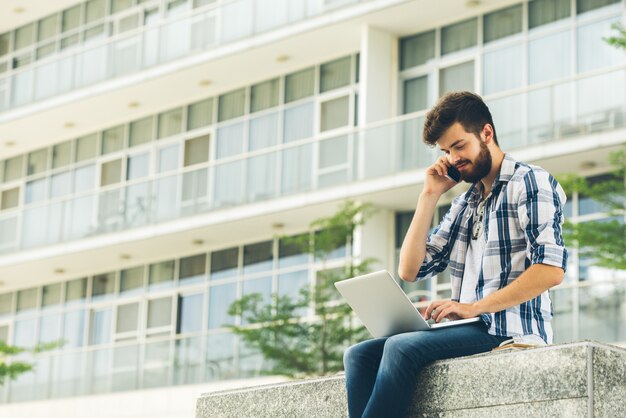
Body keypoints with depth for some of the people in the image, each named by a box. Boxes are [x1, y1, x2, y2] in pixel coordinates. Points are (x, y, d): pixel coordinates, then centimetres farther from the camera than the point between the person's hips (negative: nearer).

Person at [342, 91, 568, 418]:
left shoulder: (530, 183, 0)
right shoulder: (464, 205, 24)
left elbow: (552, 267, -14)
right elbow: (410, 270, 17)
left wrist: (475, 306, -18)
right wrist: (430, 195, 11)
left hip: (511, 331, -8)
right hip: (471, 331, 8)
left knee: (402, 348, -28)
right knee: (359, 355, -10)